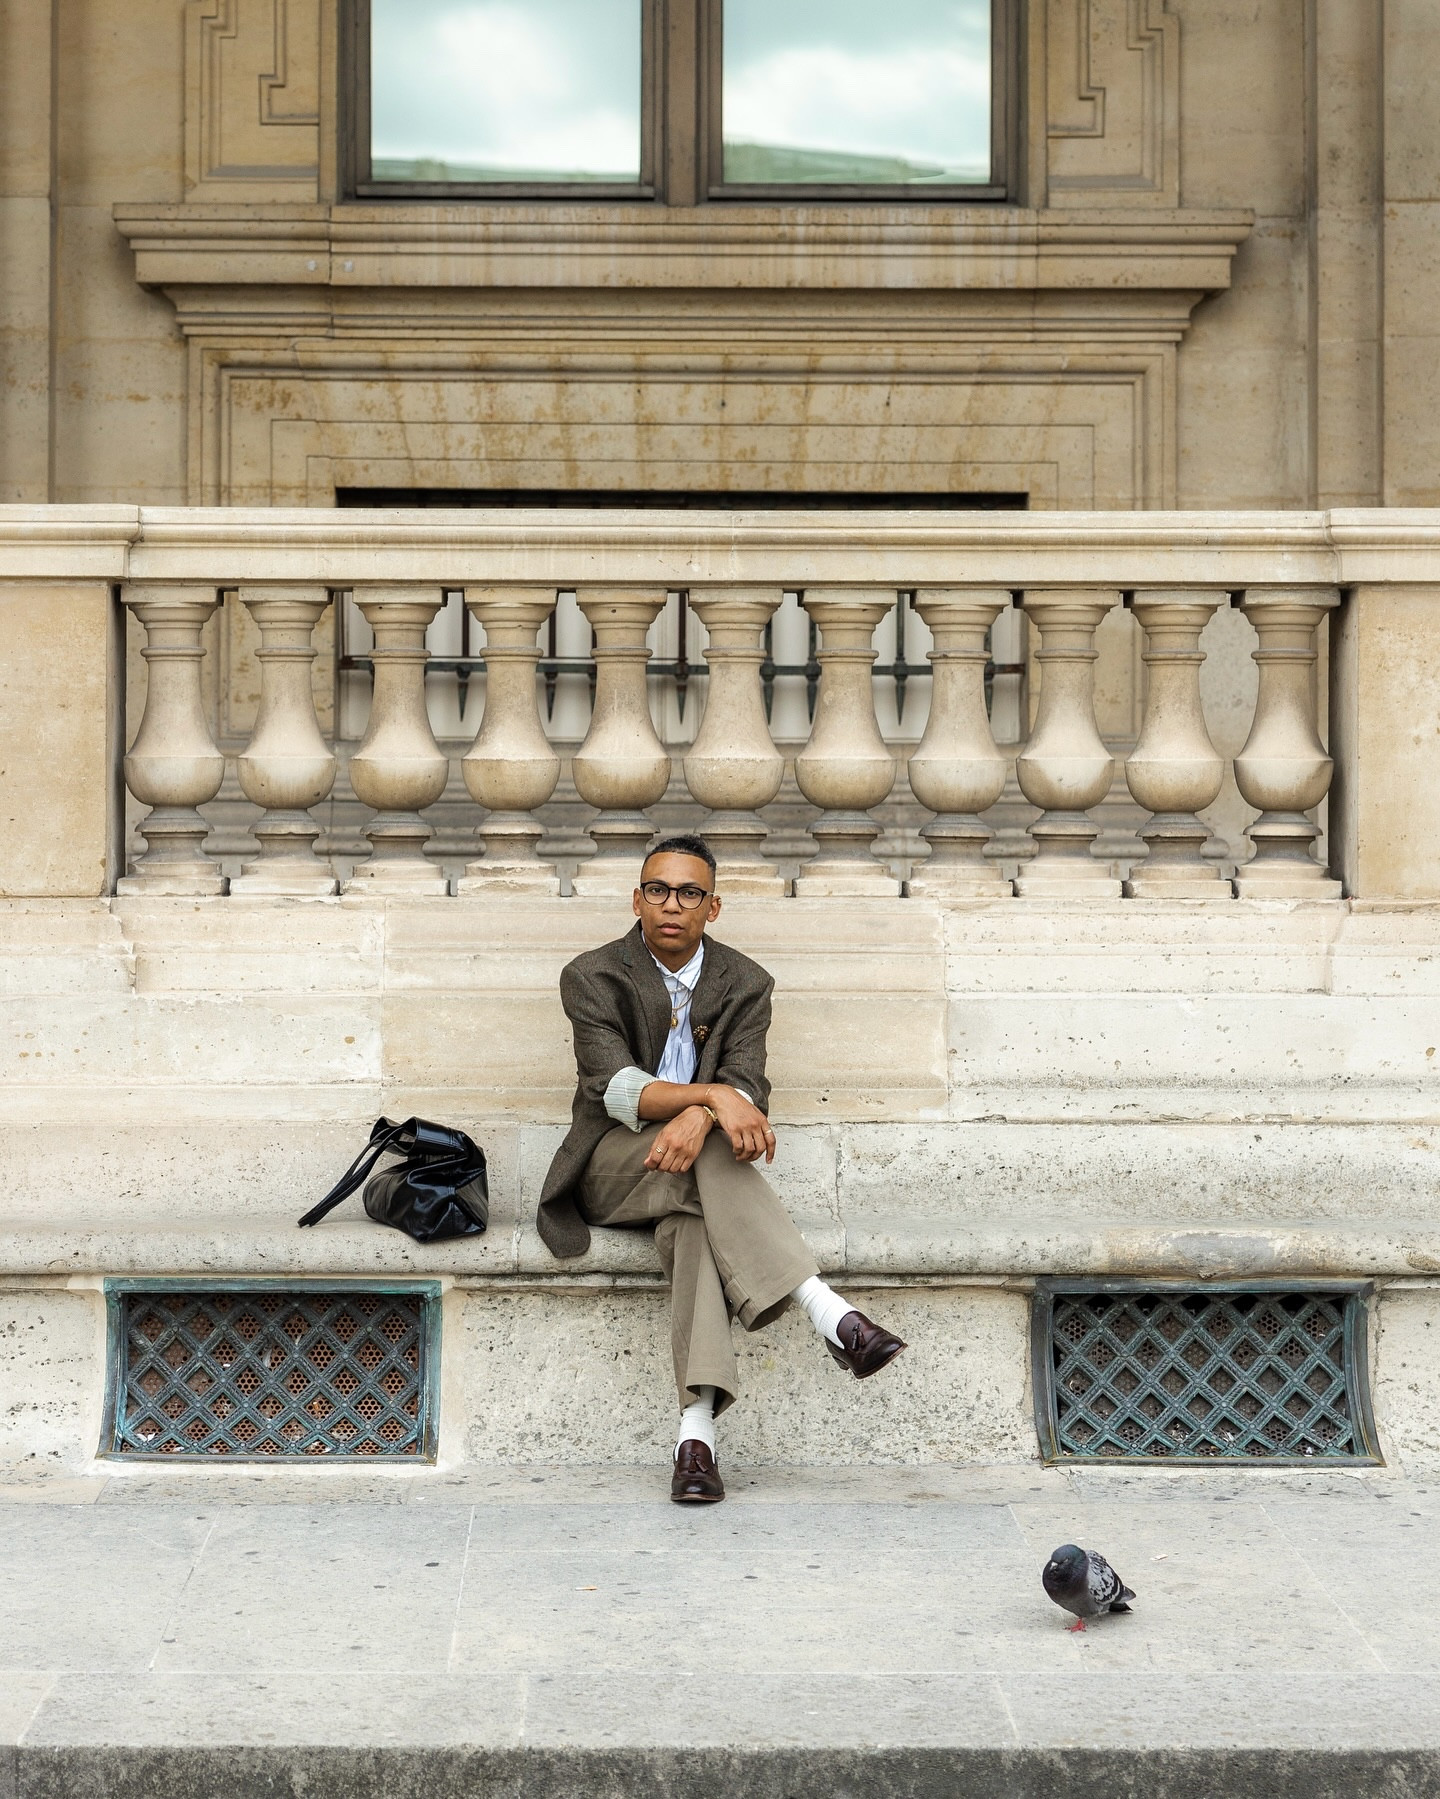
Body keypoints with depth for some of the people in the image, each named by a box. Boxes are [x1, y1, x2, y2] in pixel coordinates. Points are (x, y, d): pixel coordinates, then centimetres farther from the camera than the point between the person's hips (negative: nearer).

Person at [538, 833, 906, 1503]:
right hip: (611, 1168, -2)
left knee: (695, 1219, -36)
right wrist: (713, 1096, -33)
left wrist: (697, 1118, -33)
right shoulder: (593, 977, -2)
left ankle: (696, 1432, -50)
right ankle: (829, 1315, -47)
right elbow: (614, 1089, -17)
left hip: (691, 1171, 2)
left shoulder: (744, 983, 6)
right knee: (710, 1158, -35)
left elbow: (748, 1085, -9)